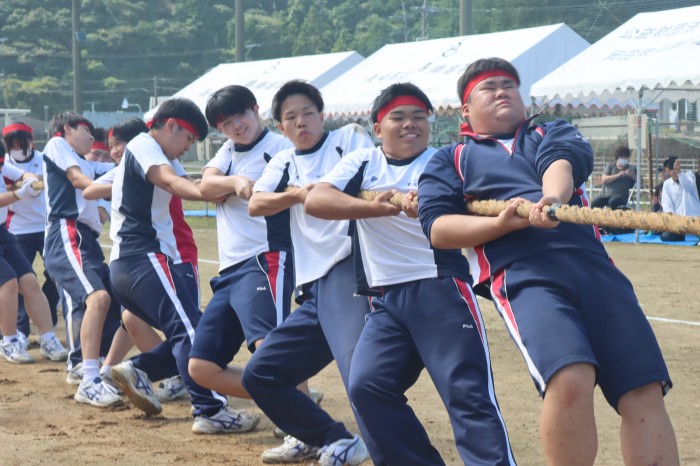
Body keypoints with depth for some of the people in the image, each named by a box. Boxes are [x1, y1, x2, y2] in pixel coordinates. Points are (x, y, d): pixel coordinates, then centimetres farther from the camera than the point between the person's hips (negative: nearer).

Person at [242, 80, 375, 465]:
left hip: (349, 272, -7)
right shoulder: (284, 163, 21)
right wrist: (297, 193, -17)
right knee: (260, 375, 11)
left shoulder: (348, 138, 8)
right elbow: (255, 205, 3)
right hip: (314, 289, 7)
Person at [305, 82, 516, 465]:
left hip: (441, 290, -3)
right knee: (367, 386, -9)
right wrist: (375, 207, -21)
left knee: (468, 394, -14)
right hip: (386, 300, 4)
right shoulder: (362, 162, 10)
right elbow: (314, 200, -6)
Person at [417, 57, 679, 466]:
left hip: (594, 265, 3)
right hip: (523, 275, -3)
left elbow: (562, 160, 4)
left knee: (645, 393, -12)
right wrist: (501, 223, -10)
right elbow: (437, 229, 8)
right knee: (570, 381, -29)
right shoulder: (449, 161, 24)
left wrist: (553, 197, -21)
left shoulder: (554, 133, 29)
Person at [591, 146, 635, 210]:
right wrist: (618, 175, -11)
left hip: (620, 195, -1)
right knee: (594, 203, -27)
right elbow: (604, 179, -1)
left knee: (612, 202, -37)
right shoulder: (610, 166, 14)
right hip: (605, 195, 1)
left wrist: (632, 175, -11)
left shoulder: (631, 168, 15)